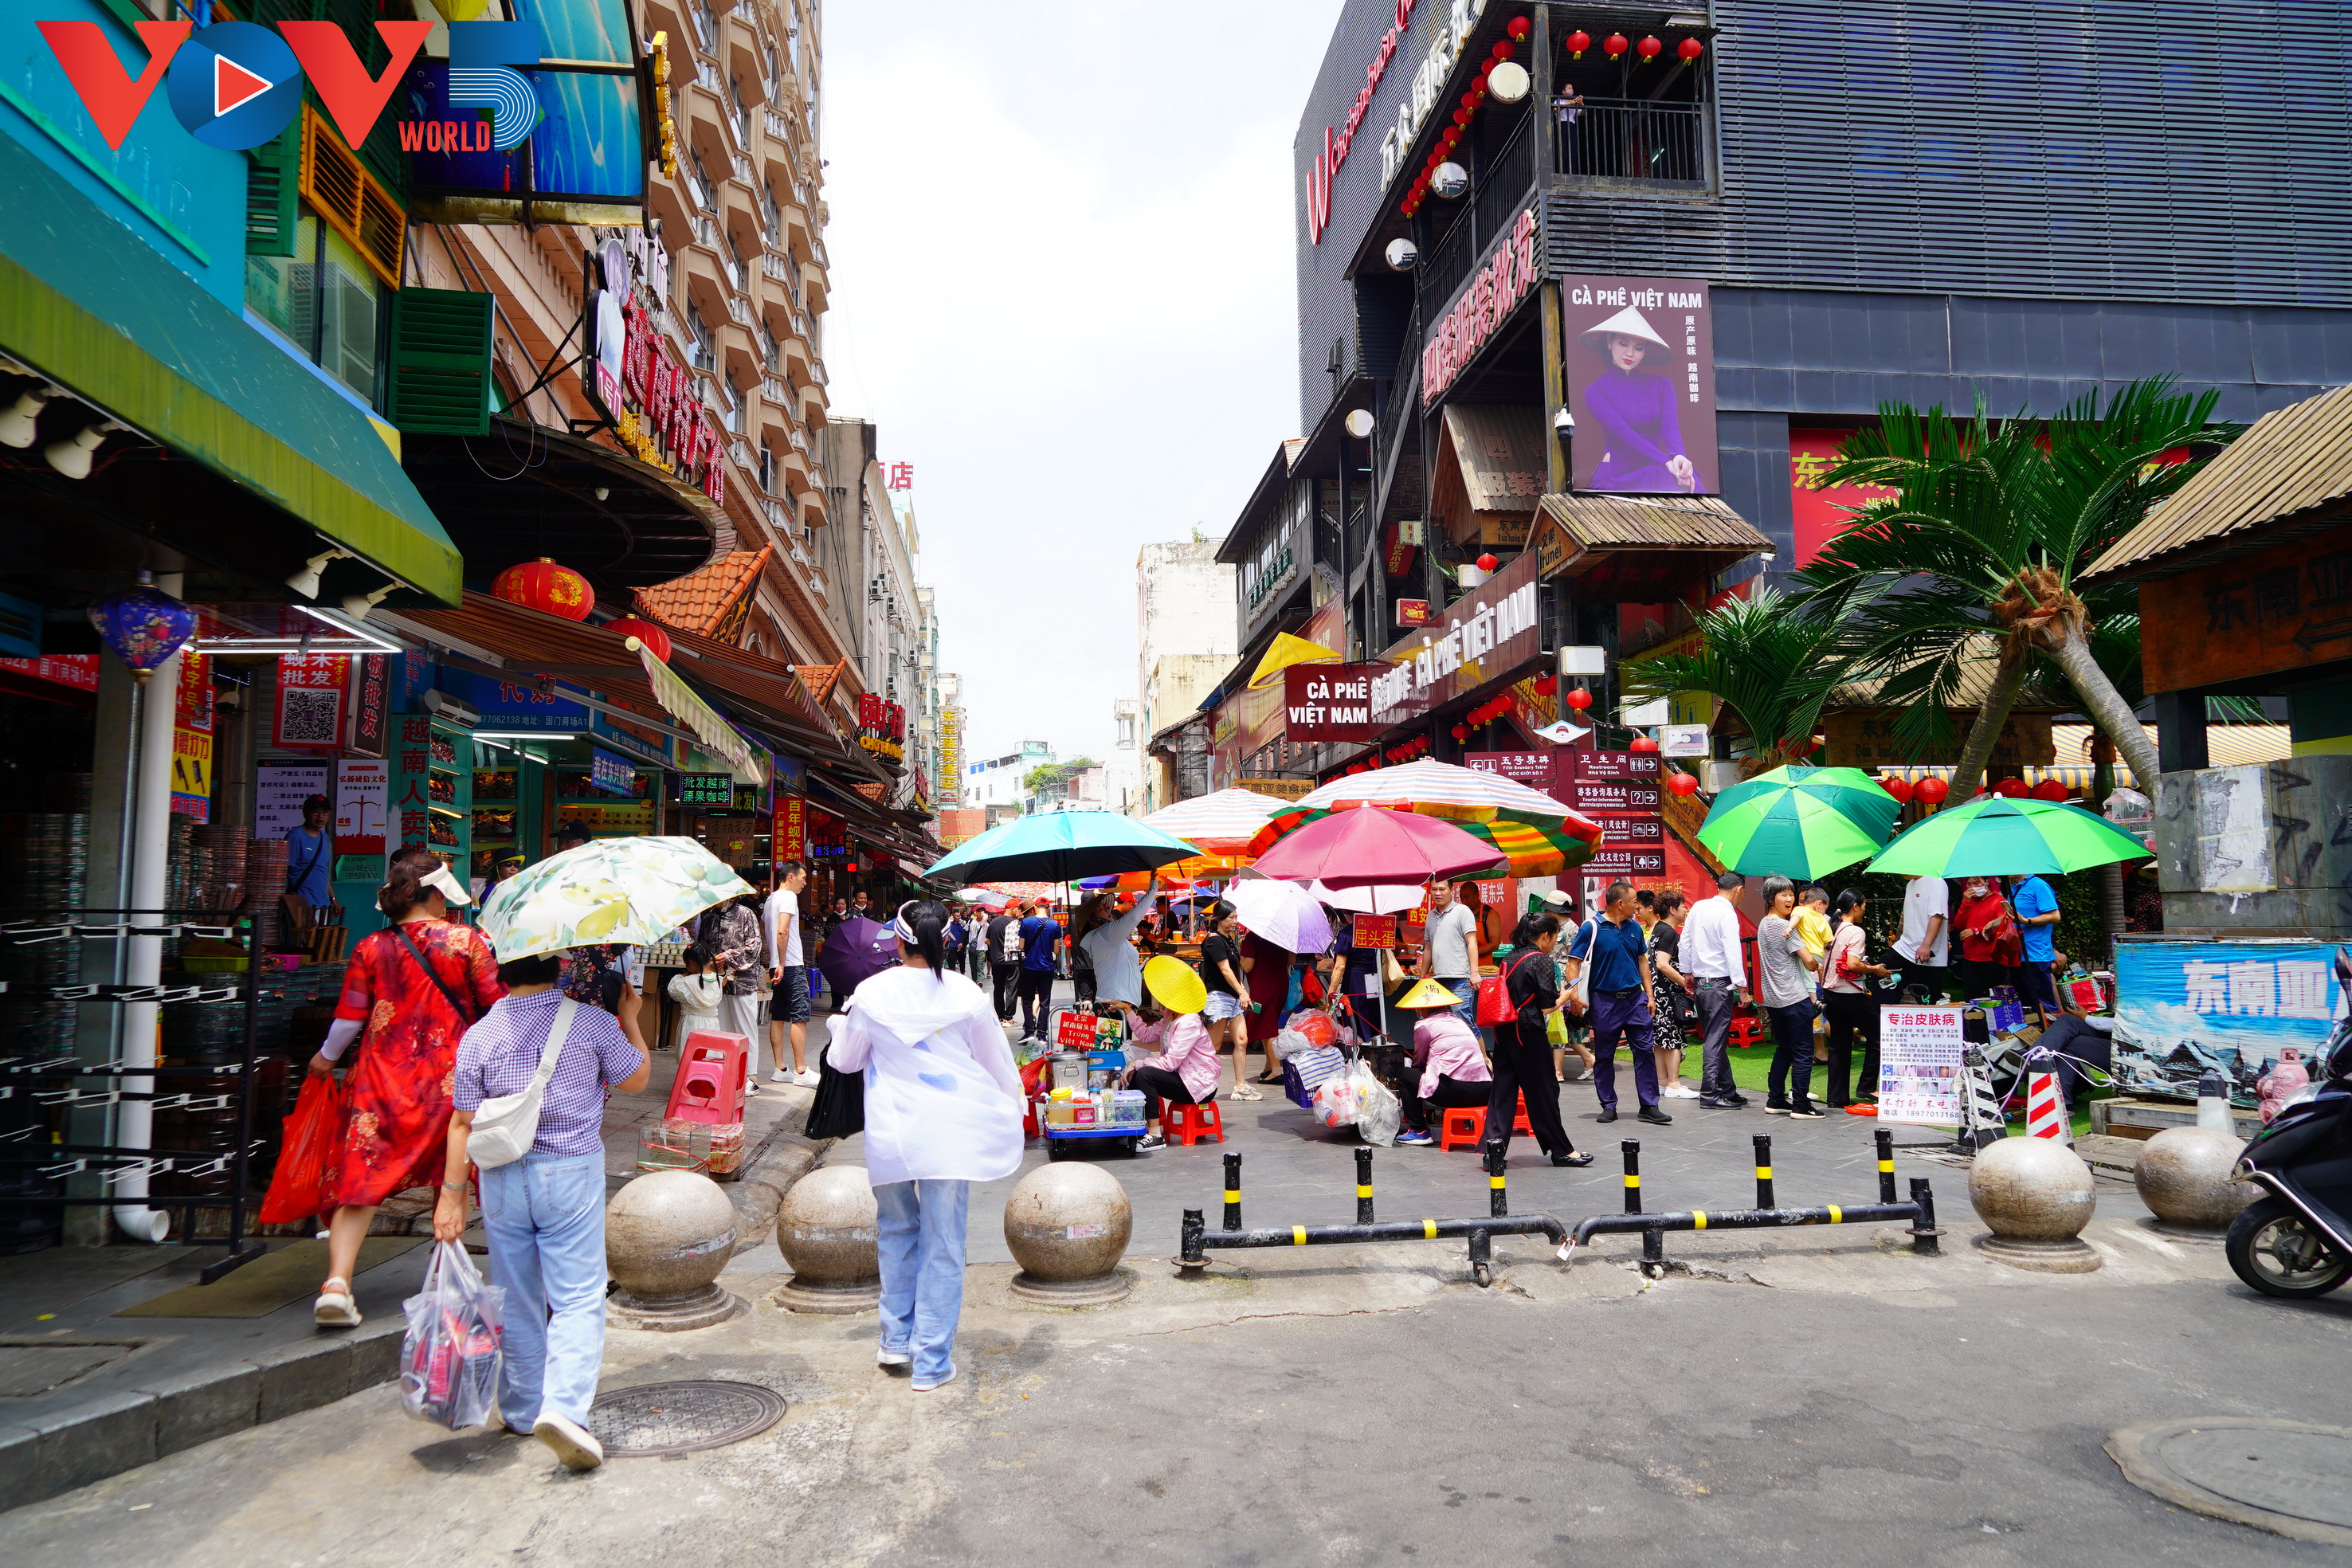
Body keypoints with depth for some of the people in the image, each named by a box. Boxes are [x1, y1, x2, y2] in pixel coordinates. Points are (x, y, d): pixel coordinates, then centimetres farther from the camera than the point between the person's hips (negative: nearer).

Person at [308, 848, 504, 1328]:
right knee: (451, 1174, 18)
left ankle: (337, 1282, -13)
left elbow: (349, 1017, 3)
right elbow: (498, 1004, -3)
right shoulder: (467, 941, -5)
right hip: (450, 1074, 0)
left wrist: (326, 1059, 21)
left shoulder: (370, 948, -1)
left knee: (359, 1179, 1)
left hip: (382, 1078, 0)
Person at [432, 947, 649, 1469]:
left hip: (502, 1177, 3)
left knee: (517, 1300, 15)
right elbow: (636, 1078, 6)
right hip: (572, 1172, -3)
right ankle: (565, 1406, -16)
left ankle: (522, 1410, 28)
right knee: (578, 1298, 0)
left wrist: (451, 1196, 5)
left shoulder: (479, 1036, -3)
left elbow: (463, 1123, -2)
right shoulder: (594, 1023, -8)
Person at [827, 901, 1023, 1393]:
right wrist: (1012, 1109, 23)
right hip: (950, 1133, -1)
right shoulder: (965, 994, -6)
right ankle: (932, 1362, 11)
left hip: (890, 1133, 1)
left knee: (897, 1231, 22)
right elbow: (998, 1064, 5)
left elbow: (843, 1060, 9)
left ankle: (897, 1339, 27)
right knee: (943, 1247, 6)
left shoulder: (871, 993, -6)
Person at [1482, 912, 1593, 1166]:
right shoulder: (1541, 961, -11)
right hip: (1529, 1033, -7)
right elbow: (1547, 1006, -12)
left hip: (1504, 1031, 7)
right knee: (1543, 1090, 4)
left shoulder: (1511, 958, 10)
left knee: (1503, 1088, 8)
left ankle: (1494, 1144, 1)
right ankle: (1561, 1150, 14)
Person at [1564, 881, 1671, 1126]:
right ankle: (1608, 1106, 16)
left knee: (1645, 1051, 1)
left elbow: (1642, 961, 17)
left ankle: (1649, 1107, 6)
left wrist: (1649, 995, 12)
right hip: (1605, 1000, -4)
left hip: (1635, 998, 4)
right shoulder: (1591, 928, -8)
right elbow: (1574, 962, -9)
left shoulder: (1635, 927, 8)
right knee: (1604, 1056, 5)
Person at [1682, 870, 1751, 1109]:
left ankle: (1726, 1090, 20)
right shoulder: (1727, 914, -14)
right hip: (1720, 983, -8)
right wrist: (1742, 987, -14)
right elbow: (1732, 952, -17)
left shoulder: (1698, 907, 8)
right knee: (1716, 1040, -4)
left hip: (1700, 982, 8)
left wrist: (1687, 973, 22)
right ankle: (1710, 1094, -2)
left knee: (1714, 1038, 13)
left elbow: (1685, 942, 13)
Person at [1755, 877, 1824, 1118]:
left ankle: (1775, 1100, 18)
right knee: (1803, 1053, -3)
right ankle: (1801, 1105, -3)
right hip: (1795, 998, -9)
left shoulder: (1763, 924, 12)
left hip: (1772, 999, 9)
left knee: (1783, 1050, 17)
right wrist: (1816, 959, 8)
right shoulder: (1785, 927, -14)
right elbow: (1809, 963, -12)